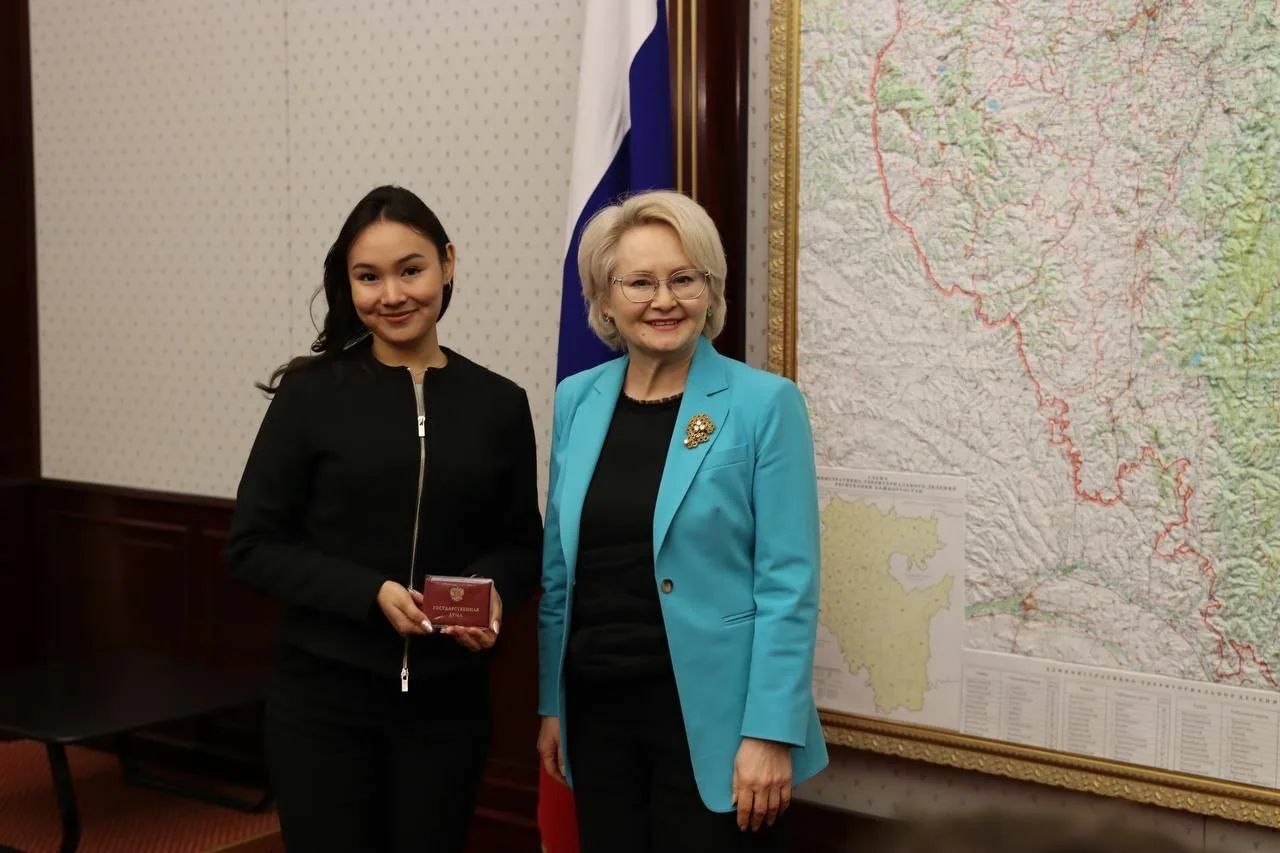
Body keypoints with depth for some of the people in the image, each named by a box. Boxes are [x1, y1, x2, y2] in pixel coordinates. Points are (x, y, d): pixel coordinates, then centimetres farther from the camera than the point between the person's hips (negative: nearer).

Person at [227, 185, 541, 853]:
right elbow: (254, 545, -4)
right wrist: (371, 592, -16)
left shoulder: (498, 404, 1)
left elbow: (521, 543, 10)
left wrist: (493, 594, -12)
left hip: (447, 697, 2)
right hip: (324, 695, -2)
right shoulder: (311, 395, -5)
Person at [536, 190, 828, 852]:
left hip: (712, 714, -4)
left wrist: (771, 732, -15)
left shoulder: (764, 404, -8)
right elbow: (557, 571, 10)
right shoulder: (574, 402, 5)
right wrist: (549, 702, 9)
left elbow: (788, 582, -11)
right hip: (597, 709, 4)